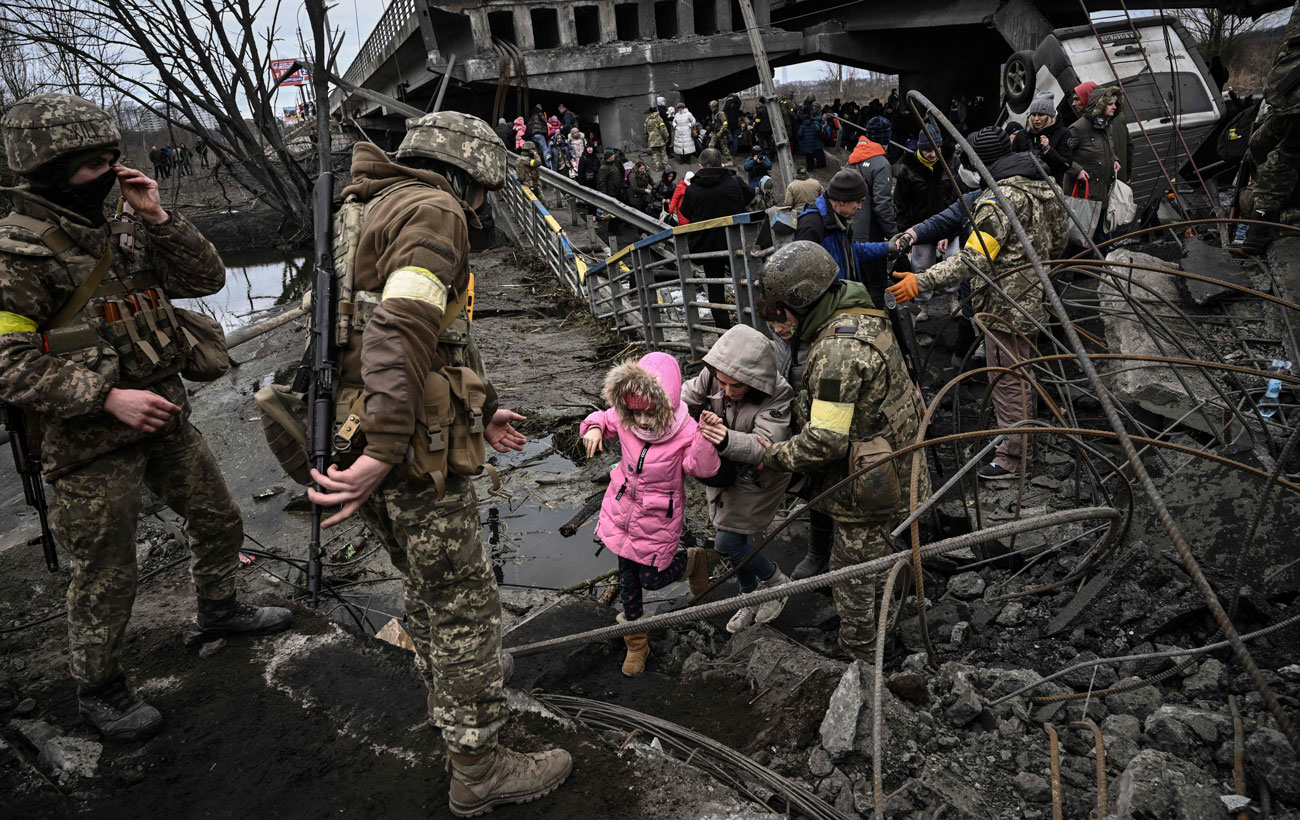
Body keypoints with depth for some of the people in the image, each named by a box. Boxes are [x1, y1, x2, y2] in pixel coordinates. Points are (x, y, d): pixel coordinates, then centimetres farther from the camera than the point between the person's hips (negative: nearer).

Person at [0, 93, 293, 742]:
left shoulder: (120, 231, 6)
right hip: (92, 443, -7)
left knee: (219, 521, 20)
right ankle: (98, 689, 29)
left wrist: (157, 217, -9)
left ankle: (218, 610, 46)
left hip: (163, 417, 7)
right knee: (106, 577, 6)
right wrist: (108, 397, -26)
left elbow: (206, 278, 3)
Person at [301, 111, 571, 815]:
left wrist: (482, 411, 32)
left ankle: (453, 709, 45)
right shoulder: (433, 210, -12)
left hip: (361, 436, 10)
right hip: (413, 453, -10)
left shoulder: (376, 210, 22)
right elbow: (404, 328, -28)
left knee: (427, 588, 25)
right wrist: (383, 452, -34)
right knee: (464, 607, 4)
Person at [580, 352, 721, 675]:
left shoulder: (685, 431, -24)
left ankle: (691, 560, 40)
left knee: (651, 578, 6)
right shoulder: (624, 419, -12)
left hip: (658, 518, -4)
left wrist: (705, 439, -51)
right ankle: (636, 644, 36)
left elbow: (702, 469, -34)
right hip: (623, 509, 4)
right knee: (627, 576, 15)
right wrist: (594, 428, -15)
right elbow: (603, 418, 8)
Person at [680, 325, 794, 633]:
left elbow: (765, 446, -40)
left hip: (757, 477, -6)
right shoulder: (711, 376, -18)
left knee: (727, 543, -5)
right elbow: (687, 398, -8)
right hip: (723, 470, 6)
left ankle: (777, 582, 22)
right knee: (734, 539, 17)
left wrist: (728, 441, -59)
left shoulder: (776, 396, -32)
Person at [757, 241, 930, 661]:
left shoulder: (839, 350, -29)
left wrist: (774, 456, -13)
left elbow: (826, 439, -28)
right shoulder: (862, 319, 4)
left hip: (866, 495, -10)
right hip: (895, 476, 10)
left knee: (855, 584, 10)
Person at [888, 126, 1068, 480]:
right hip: (1035, 301, 10)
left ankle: (1012, 458, 11)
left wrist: (922, 281, -32)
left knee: (1007, 381, 1)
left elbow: (974, 260, -30)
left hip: (1006, 307, -10)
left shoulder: (1000, 199, -23)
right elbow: (1059, 239, 18)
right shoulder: (1043, 187, 7)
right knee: (1025, 375, 24)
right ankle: (1028, 436, 40)